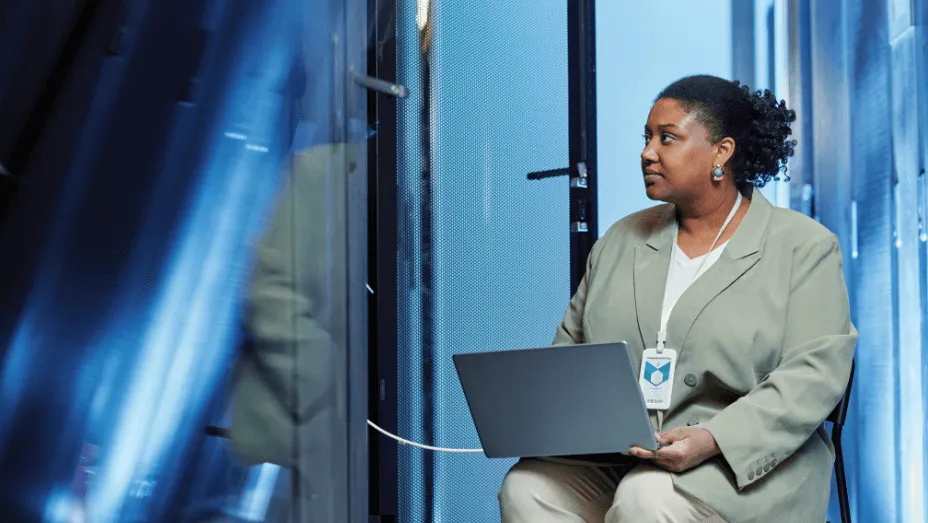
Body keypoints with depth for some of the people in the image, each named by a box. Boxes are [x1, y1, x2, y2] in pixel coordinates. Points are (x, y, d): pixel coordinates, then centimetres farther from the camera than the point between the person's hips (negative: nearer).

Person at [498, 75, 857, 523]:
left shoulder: (804, 247, 0)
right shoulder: (621, 241, 17)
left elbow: (814, 371, -10)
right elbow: (570, 342, 22)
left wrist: (713, 439, -24)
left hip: (743, 464, -4)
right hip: (611, 457, 4)